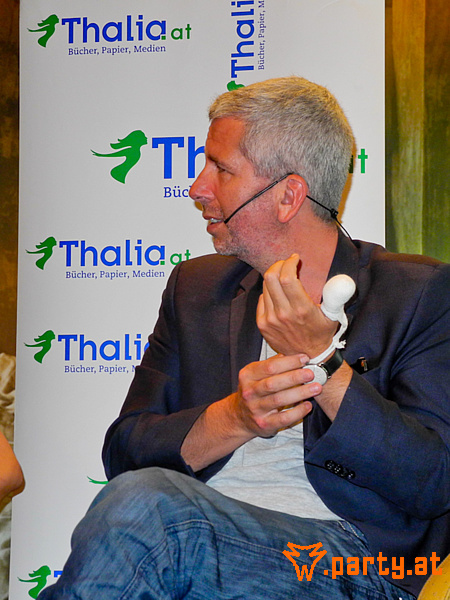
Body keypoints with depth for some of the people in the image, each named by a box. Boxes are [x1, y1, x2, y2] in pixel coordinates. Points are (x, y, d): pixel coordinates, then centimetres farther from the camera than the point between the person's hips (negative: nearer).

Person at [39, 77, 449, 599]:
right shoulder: (195, 288, 17)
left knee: (141, 502, -31)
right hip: (202, 539, 4)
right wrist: (233, 418, -11)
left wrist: (323, 362, -13)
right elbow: (123, 452, 9)